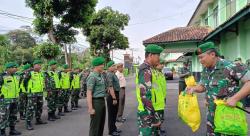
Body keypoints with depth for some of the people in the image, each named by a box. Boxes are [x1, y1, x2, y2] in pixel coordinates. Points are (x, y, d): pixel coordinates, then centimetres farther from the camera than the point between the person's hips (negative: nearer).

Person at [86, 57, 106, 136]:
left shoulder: (100, 75, 11)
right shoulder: (92, 76, -16)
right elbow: (89, 93, -19)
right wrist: (90, 108, -22)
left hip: (102, 101, 9)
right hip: (96, 102, -9)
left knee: (101, 124, 17)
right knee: (95, 125, 0)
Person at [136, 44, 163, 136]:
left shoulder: (148, 69, 13)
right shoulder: (146, 70, -18)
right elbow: (145, 96, -26)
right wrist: (156, 118, -21)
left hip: (150, 112, 10)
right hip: (148, 114, -10)